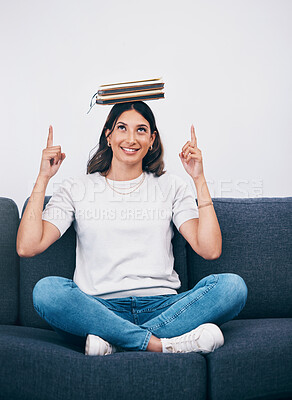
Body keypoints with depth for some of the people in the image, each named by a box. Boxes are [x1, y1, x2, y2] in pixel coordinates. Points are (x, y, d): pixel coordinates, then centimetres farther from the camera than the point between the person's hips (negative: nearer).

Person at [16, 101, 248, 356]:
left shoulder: (171, 188, 13)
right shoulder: (77, 189, 12)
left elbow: (210, 250, -2)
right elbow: (27, 247, -1)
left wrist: (199, 179, -2)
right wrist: (43, 178, 0)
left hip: (161, 308, 1)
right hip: (99, 310, -1)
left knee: (233, 286, -24)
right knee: (46, 289, -30)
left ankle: (115, 341, -28)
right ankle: (164, 344, -30)